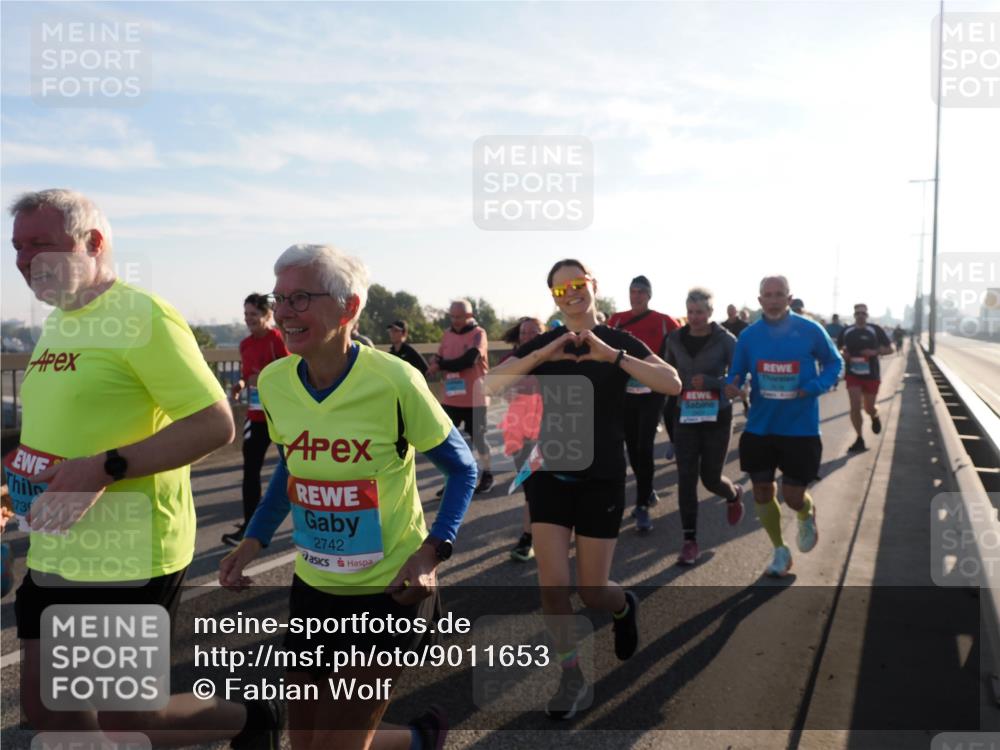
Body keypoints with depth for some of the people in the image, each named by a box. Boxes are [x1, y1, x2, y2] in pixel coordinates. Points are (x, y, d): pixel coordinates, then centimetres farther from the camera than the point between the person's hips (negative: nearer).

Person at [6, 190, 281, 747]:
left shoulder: (141, 316, -15)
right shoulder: (58, 323, 12)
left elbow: (215, 425, -21)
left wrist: (104, 469, -26)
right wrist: (18, 462, 8)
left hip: (124, 559, -9)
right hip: (54, 555, 9)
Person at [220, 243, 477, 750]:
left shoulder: (393, 381, -21)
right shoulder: (273, 382, -5)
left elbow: (463, 470, -9)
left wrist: (431, 551, -21)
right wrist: (253, 541, 2)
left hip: (390, 589, -6)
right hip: (313, 586, 6)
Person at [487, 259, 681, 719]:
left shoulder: (620, 342, -3)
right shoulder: (541, 345, 2)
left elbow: (672, 384, -18)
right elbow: (492, 385, -12)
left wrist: (612, 355, -26)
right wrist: (543, 355, -24)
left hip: (601, 479, -2)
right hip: (549, 474, 2)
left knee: (592, 592, 4)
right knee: (552, 586, -4)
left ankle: (624, 606, 41)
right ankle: (571, 677, 18)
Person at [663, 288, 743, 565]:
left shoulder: (725, 340, -8)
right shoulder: (675, 339, 1)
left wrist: (709, 382, -21)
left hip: (717, 417, -2)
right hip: (685, 416, 2)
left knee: (710, 478, 6)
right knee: (686, 478, -3)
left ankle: (734, 495, 43)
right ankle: (689, 540, 7)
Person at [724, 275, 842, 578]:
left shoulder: (810, 331, -9)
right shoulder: (749, 336, -3)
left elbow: (834, 362, 4)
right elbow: (736, 373, 5)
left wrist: (815, 387, -15)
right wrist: (731, 386, -19)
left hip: (801, 429, -2)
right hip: (759, 428, 3)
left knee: (793, 497, 1)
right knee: (762, 492, 10)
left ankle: (807, 516, 41)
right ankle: (780, 551, 32)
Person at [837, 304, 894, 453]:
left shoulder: (875, 330, -4)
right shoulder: (846, 331, 2)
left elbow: (889, 349, -1)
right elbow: (838, 348, 15)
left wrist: (875, 352, -18)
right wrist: (842, 353, -8)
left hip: (871, 375, -1)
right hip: (852, 375, 1)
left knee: (869, 408, 8)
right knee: (855, 407, -7)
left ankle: (875, 417, 46)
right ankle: (859, 439, 4)